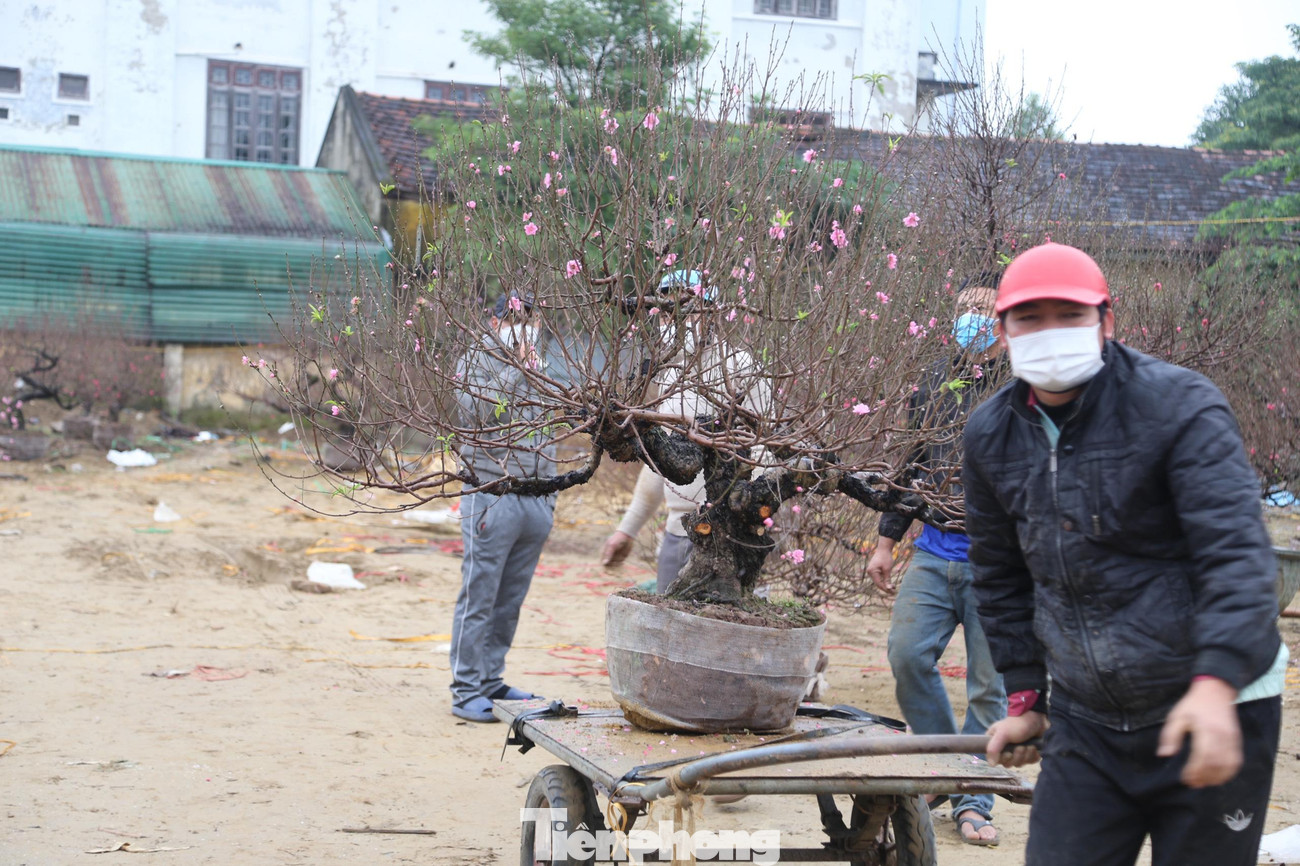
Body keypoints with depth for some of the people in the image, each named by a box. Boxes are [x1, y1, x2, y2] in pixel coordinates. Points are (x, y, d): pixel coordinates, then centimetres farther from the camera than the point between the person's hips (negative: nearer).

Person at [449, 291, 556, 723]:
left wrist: (549, 497, 19)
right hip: (492, 496, -6)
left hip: (535, 503, 6)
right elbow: (479, 412, -19)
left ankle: (491, 682, 17)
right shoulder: (476, 363, 1)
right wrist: (515, 369, -15)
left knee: (510, 601, 9)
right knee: (479, 598, -5)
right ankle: (466, 692, -1)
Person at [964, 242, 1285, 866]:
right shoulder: (991, 435, 5)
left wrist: (1216, 684, -34)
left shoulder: (1179, 406, -13)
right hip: (1085, 724, 5)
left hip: (1211, 712, -4)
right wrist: (1027, 698, 17)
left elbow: (1236, 551, -22)